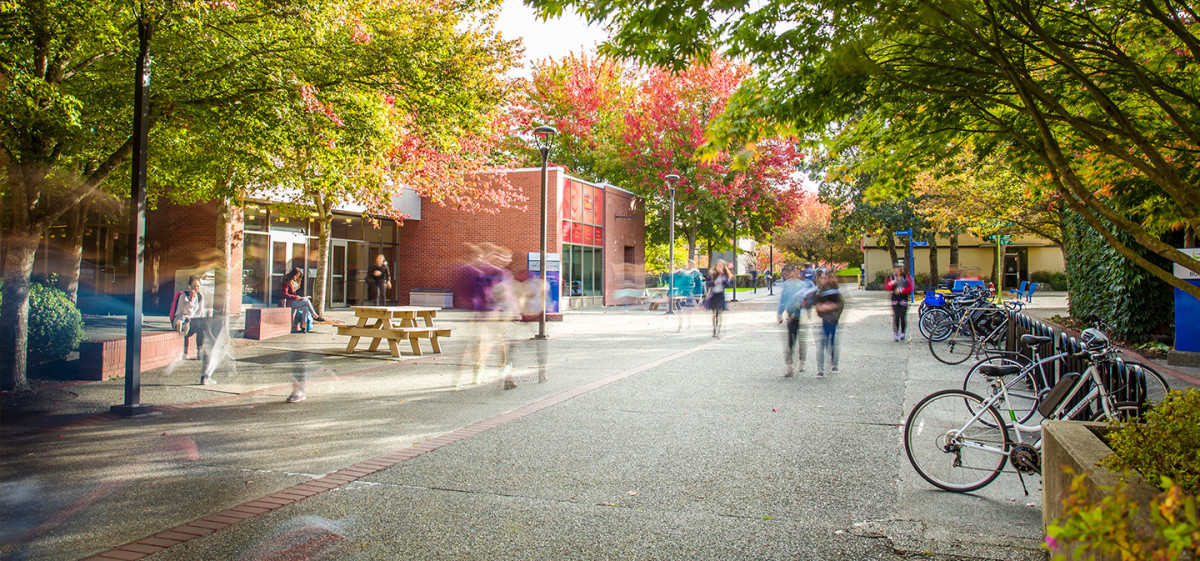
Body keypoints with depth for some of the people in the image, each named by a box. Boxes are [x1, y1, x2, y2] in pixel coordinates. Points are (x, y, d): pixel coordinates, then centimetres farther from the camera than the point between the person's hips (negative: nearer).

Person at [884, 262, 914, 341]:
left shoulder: (906, 278, 3)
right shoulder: (892, 278, 7)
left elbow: (910, 289, -2)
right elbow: (886, 287, 4)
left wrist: (901, 290, -15)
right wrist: (891, 284, -14)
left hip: (903, 300, -1)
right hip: (895, 300, 1)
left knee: (903, 317, -1)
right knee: (896, 317, -7)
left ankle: (903, 333, 16)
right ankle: (896, 334, 0)